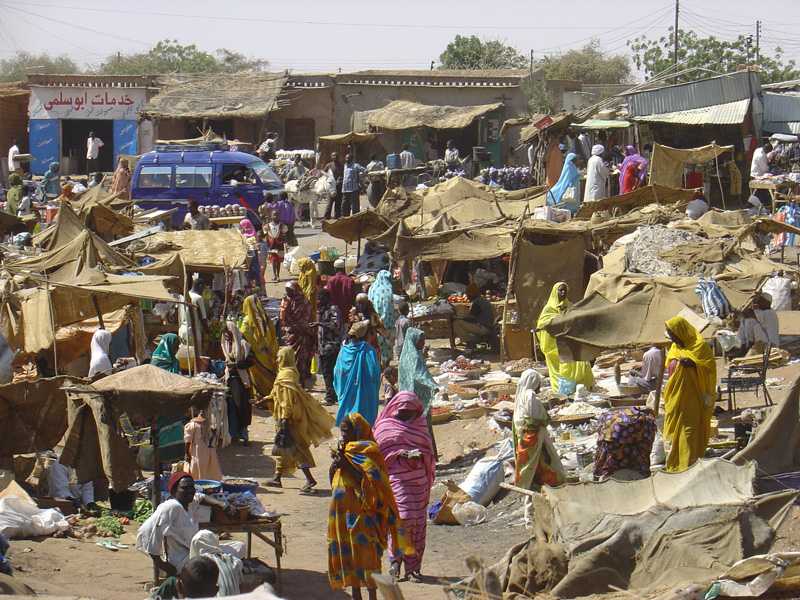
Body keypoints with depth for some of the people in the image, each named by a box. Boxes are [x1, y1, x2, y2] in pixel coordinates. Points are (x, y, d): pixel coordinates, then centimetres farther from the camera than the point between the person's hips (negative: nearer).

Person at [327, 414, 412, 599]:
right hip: (342, 510, 8)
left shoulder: (368, 451, -11)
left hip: (362, 511, -8)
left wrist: (346, 464, -20)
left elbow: (369, 481, -19)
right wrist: (334, 466, -4)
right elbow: (333, 480, 17)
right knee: (347, 553, 12)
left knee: (365, 553, -5)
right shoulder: (343, 449, 12)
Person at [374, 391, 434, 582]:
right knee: (403, 518, -16)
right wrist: (402, 454, -13)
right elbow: (378, 452, 1)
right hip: (397, 479, -4)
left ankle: (413, 566, 11)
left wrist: (420, 455, -4)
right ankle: (395, 559, 1)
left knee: (418, 523, 3)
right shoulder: (385, 427, 3)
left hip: (419, 480, 4)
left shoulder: (420, 424, 14)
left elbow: (429, 450, 19)